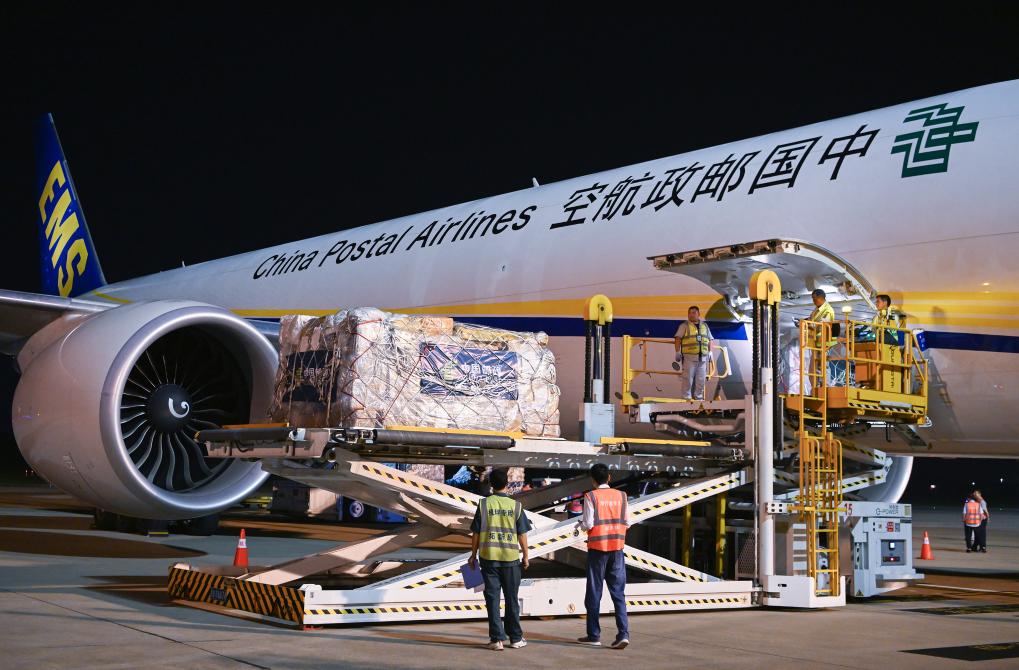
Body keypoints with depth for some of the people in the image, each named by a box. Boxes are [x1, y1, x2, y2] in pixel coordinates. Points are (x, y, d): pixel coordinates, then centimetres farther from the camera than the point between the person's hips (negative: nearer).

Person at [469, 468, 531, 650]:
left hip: (489, 557, -1)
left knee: (492, 598, 4)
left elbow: (476, 533, -1)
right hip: (511, 557, 1)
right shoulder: (515, 505, -3)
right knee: (511, 598, 10)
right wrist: (525, 555, 12)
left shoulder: (484, 504, -4)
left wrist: (473, 555, 10)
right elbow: (522, 534, 0)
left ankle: (497, 639, 1)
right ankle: (516, 638, 17)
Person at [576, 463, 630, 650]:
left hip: (597, 547, -3)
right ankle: (623, 633, -6)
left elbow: (588, 524, -12)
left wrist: (581, 523, 9)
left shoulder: (590, 497, -8)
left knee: (594, 592, 7)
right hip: (617, 548, 3)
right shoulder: (621, 496, 2)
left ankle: (594, 635, 11)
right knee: (618, 592, 5)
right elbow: (627, 523, 3)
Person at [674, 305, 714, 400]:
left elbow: (709, 340, 22)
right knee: (688, 378, -8)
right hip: (689, 356, -4)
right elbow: (678, 339, -2)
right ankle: (686, 397, -4)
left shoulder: (705, 326, 19)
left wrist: (710, 352, 14)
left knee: (701, 379, 5)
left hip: (702, 357, 4)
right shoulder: (684, 326, 5)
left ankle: (698, 397, 13)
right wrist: (678, 352, -9)